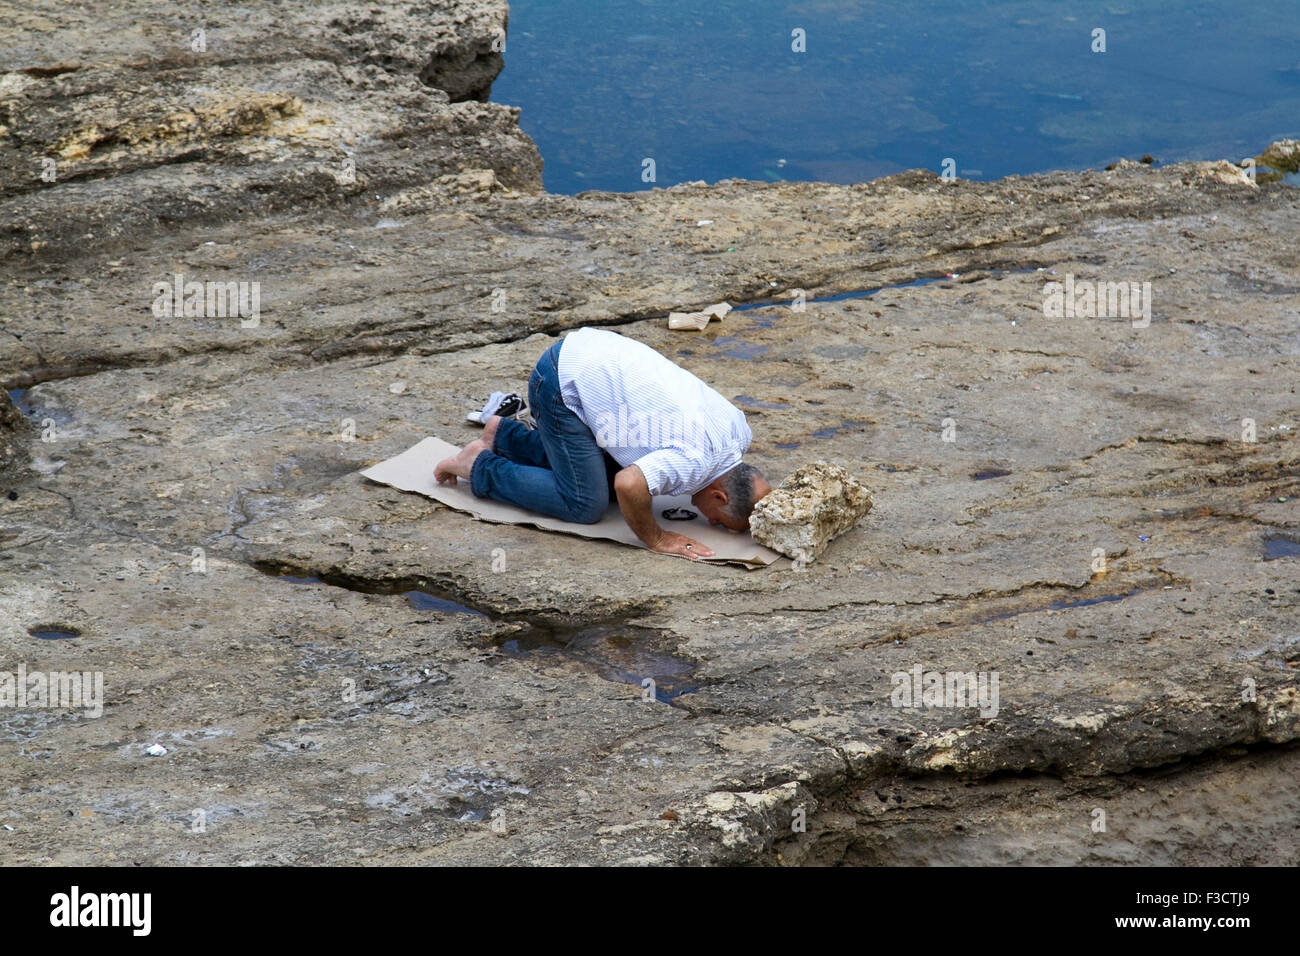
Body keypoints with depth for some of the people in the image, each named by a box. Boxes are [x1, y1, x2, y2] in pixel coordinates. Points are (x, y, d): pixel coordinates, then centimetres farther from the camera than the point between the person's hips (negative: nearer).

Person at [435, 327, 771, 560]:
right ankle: (481, 467, 8)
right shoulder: (695, 461, -28)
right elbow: (629, 485, -43)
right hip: (562, 382, -9)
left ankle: (505, 435, 28)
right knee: (585, 505, -7)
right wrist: (656, 539, -25)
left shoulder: (739, 430, -1)